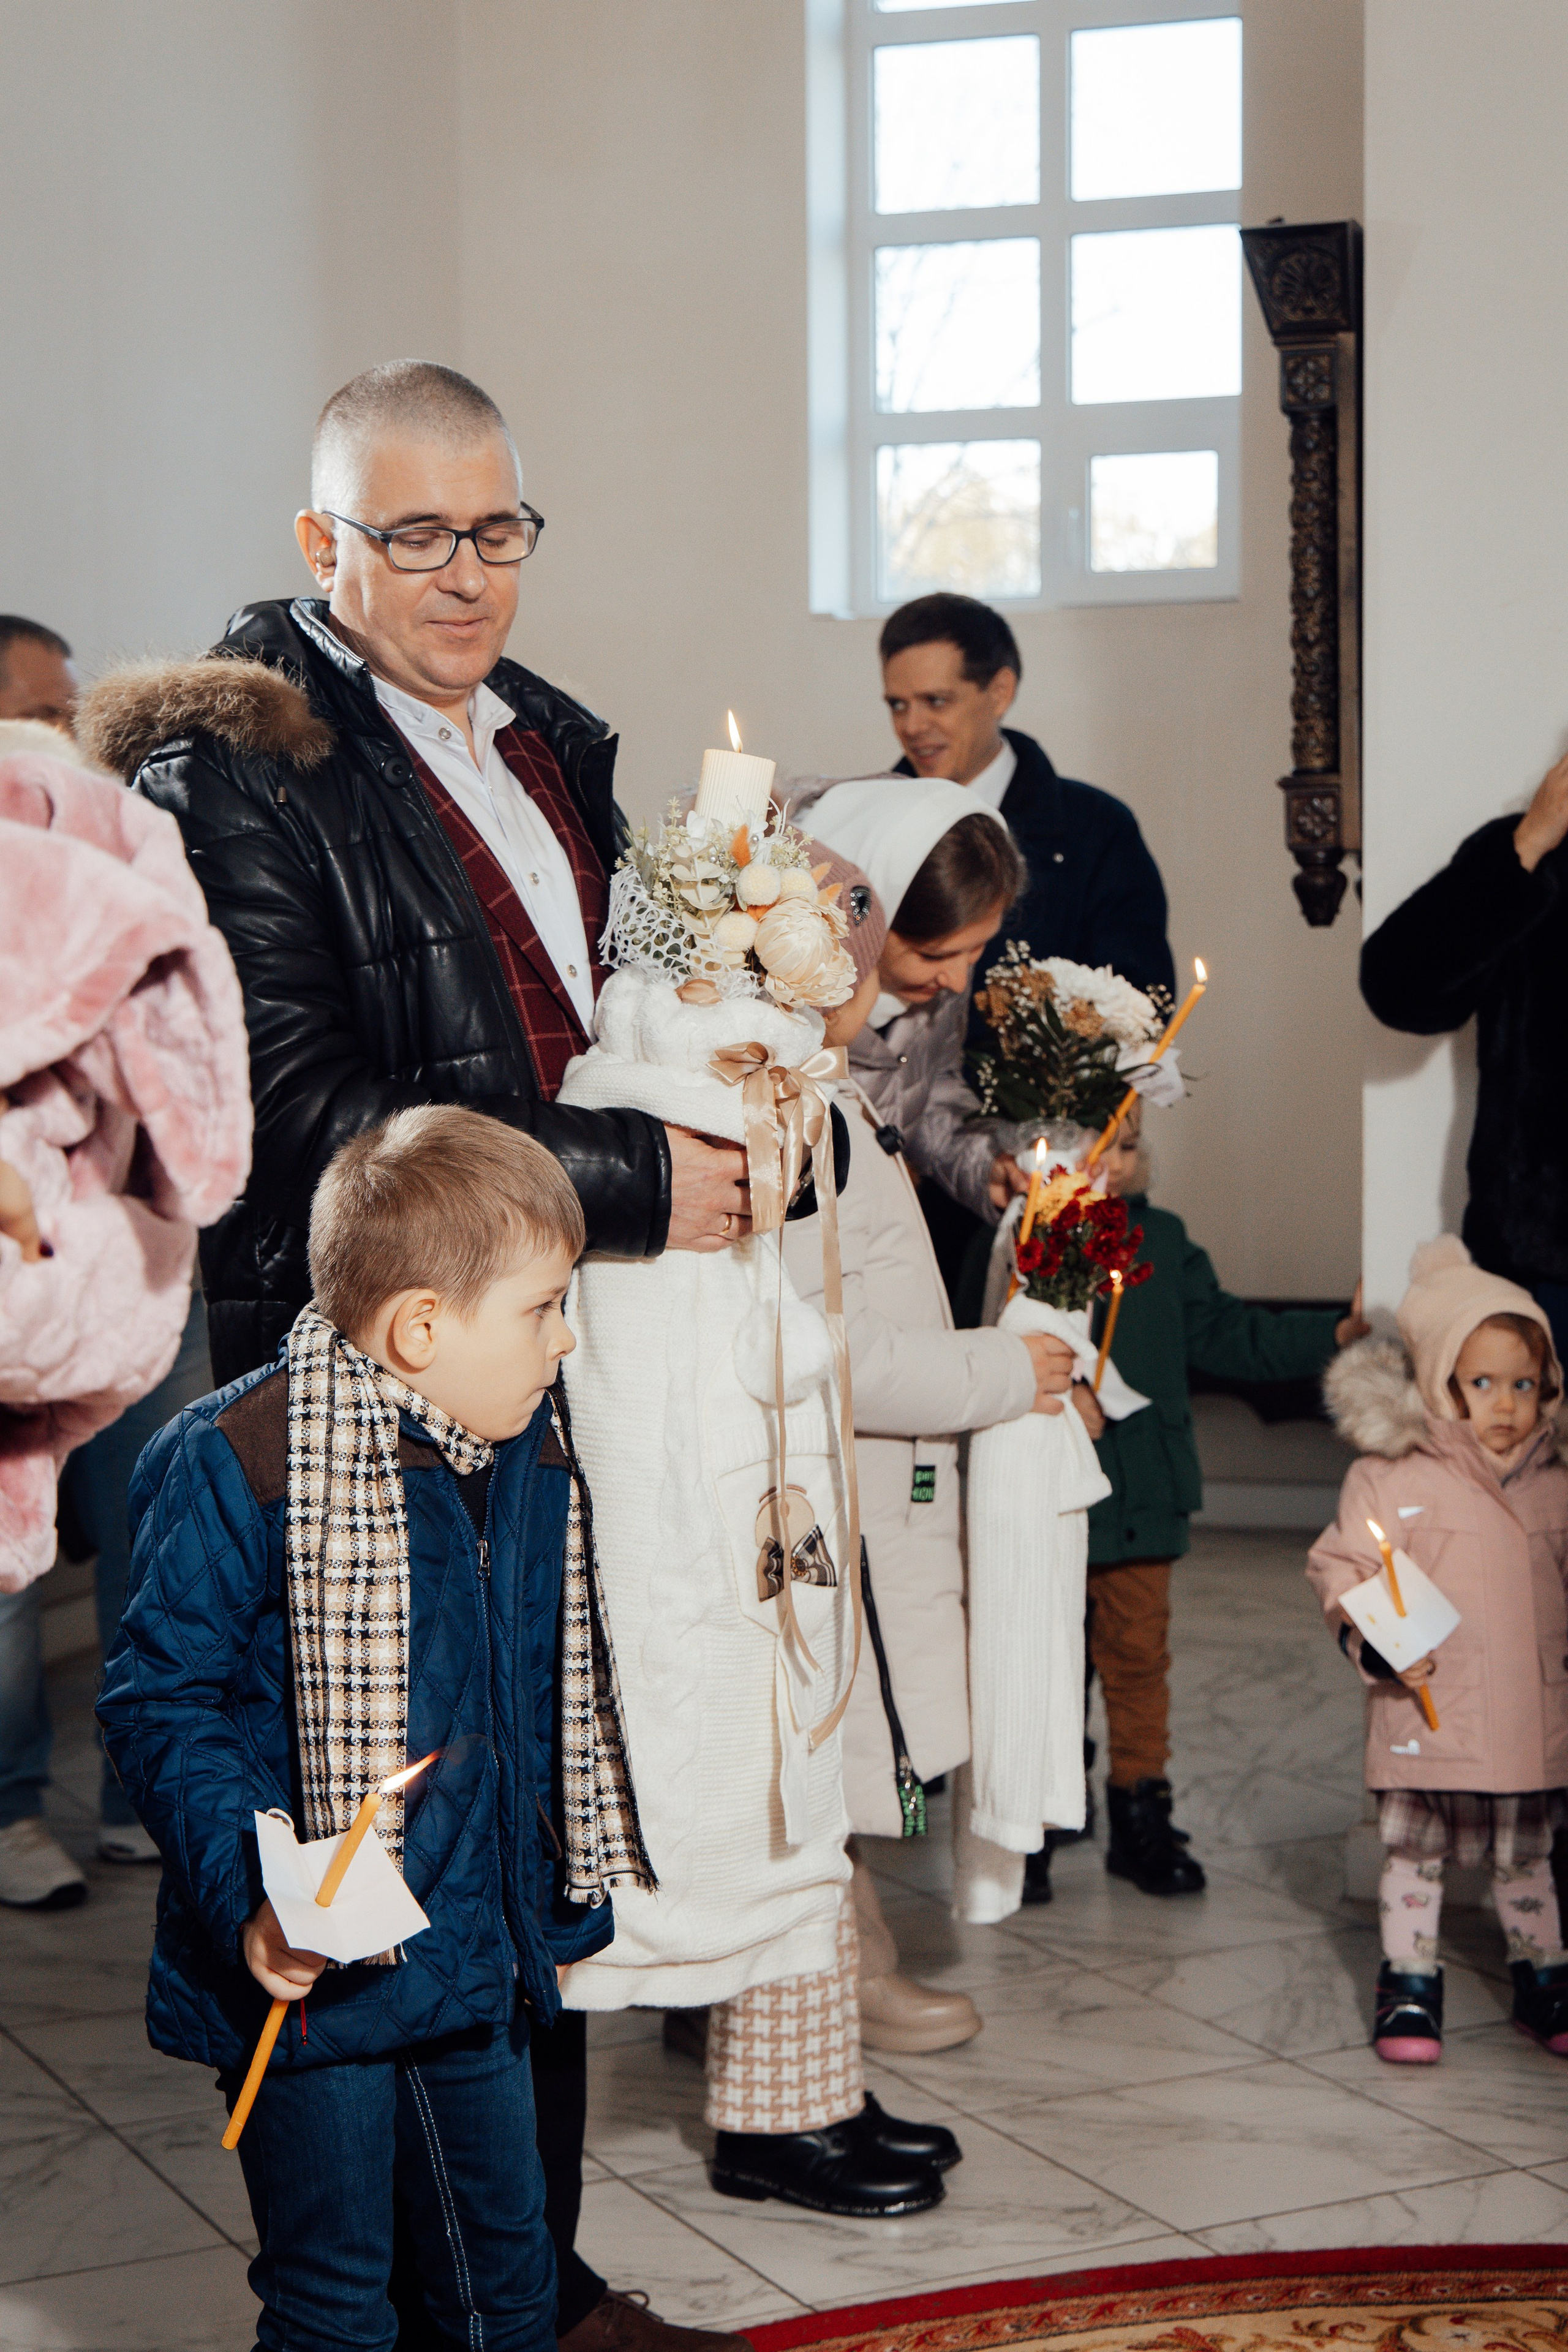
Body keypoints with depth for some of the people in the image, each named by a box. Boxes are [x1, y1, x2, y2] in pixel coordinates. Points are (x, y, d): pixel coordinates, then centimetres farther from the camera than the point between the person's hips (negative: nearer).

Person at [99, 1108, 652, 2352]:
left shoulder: (533, 1454, 5)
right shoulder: (238, 1464, -19)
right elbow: (161, 1700, -17)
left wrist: (563, 1900, 22)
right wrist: (249, 1900, -27)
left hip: (474, 1967, 7)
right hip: (312, 1972, -7)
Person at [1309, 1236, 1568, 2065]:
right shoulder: (1387, 1478, -8)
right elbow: (1339, 1571, -9)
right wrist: (1372, 1643, -23)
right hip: (1424, 1716, -3)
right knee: (1413, 1856, 8)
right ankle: (1409, 1987, 21)